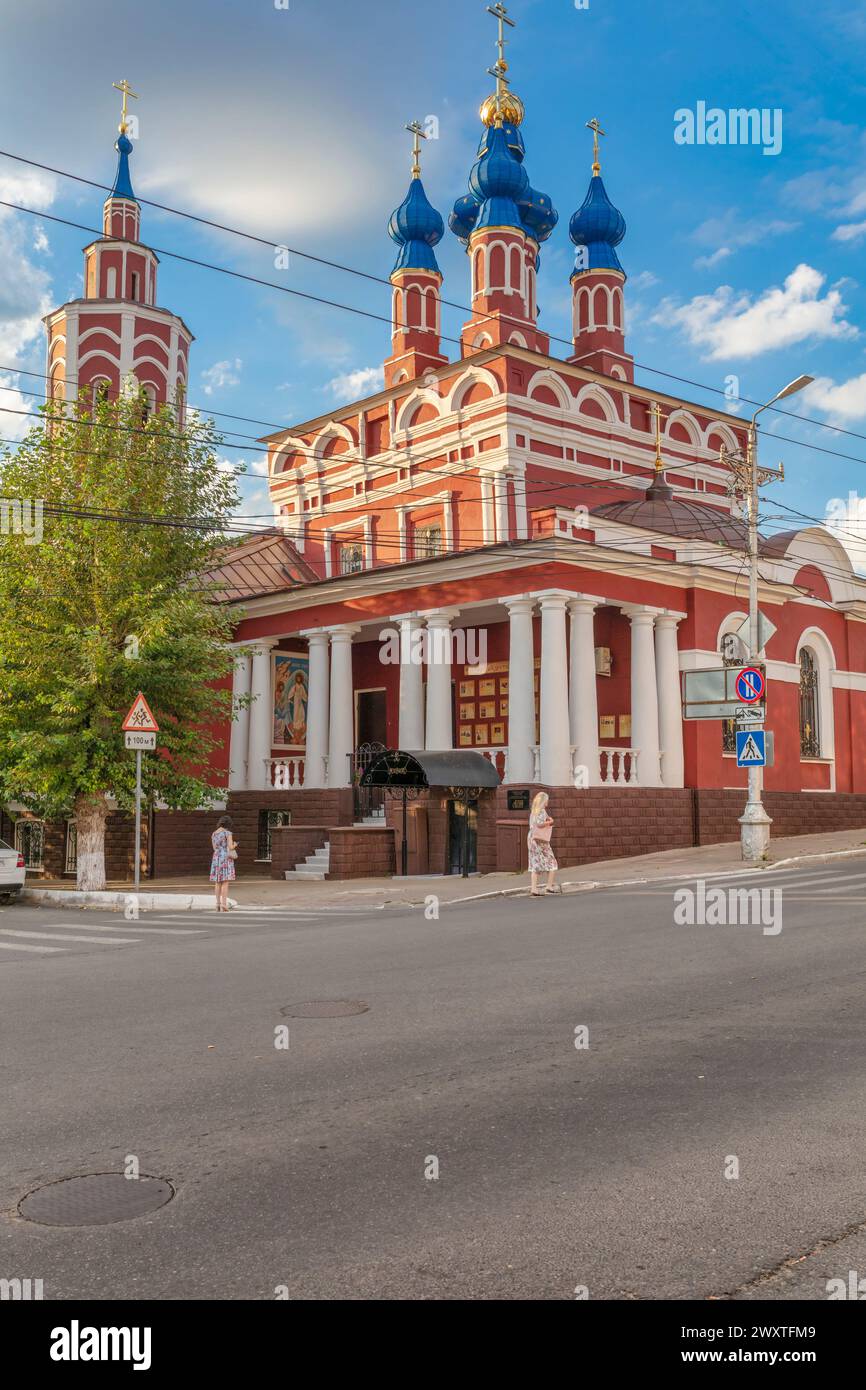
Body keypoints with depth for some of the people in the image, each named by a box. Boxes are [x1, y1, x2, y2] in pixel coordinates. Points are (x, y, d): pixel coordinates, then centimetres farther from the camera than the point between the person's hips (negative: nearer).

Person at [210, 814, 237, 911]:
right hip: (226, 858, -5)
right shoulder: (228, 832, -8)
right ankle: (224, 904, -11)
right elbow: (230, 847, -13)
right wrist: (234, 845, 10)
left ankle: (218, 904, 7)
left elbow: (215, 848, 15)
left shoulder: (213, 834, 10)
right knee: (225, 882, -5)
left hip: (216, 858, 5)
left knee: (218, 882, 11)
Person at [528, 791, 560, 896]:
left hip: (532, 838, 8)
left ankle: (534, 888, -1)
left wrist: (548, 819, 10)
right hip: (540, 839, -8)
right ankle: (549, 886, 4)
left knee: (536, 864, 6)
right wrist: (549, 822, -8)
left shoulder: (533, 812, 15)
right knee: (551, 862, 5)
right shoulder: (542, 811, -11)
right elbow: (539, 823, -24)